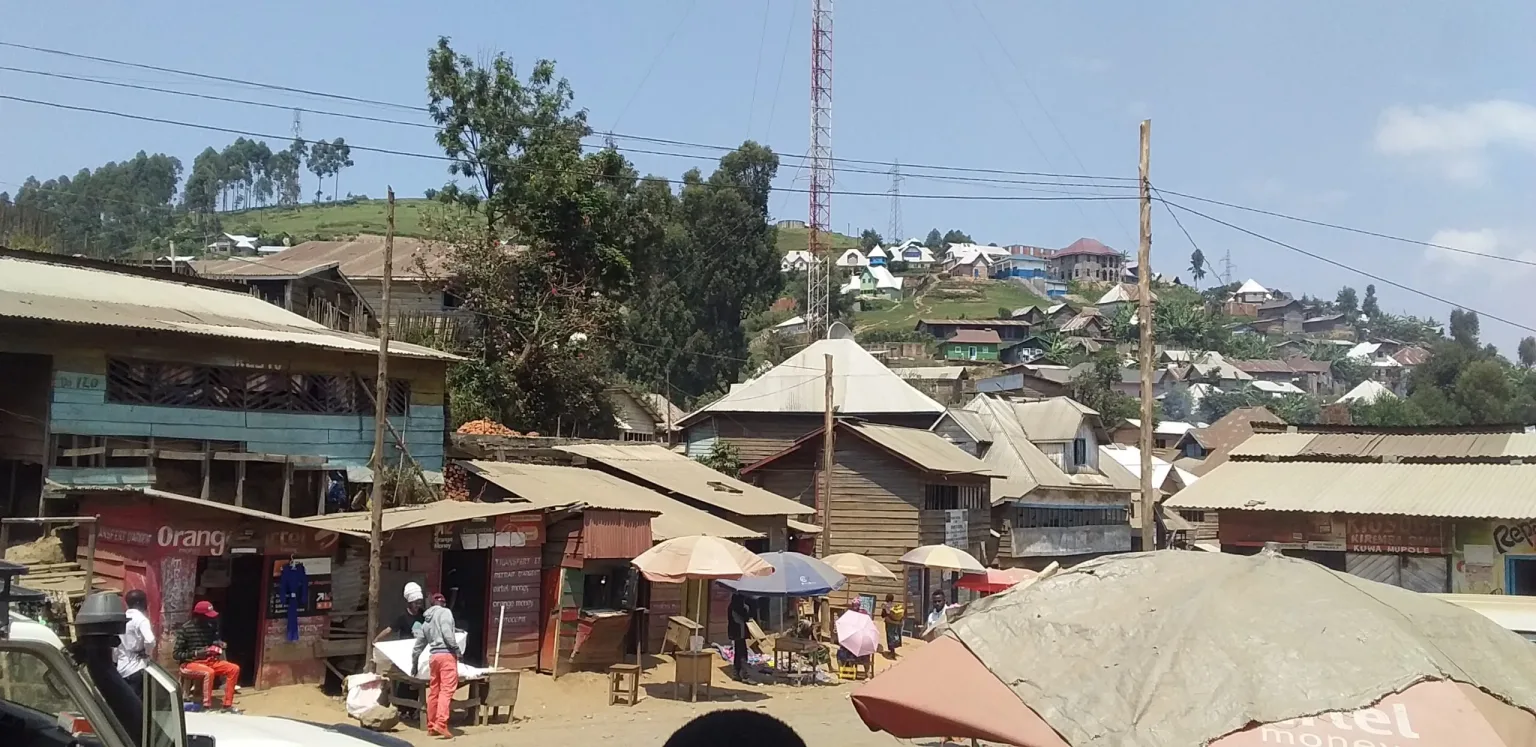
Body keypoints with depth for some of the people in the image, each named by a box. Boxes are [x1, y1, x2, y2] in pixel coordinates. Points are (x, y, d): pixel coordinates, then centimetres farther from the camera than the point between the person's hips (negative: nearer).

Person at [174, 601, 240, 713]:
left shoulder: (210, 627, 8)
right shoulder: (185, 629, -10)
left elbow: (215, 641, 22)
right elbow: (177, 654, -11)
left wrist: (219, 644, -2)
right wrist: (196, 653, -23)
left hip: (209, 661, 7)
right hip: (190, 663, -6)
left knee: (234, 668, -12)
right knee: (209, 672, -37)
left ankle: (227, 705, -9)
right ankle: (207, 707, -30)